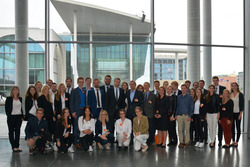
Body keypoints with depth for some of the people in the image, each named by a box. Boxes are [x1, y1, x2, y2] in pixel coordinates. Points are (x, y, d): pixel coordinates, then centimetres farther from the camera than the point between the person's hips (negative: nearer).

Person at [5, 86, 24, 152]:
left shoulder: (20, 99, 11)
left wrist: (22, 116, 9)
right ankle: (13, 147, 8)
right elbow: (6, 108, 0)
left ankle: (17, 146, 10)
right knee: (11, 132, 3)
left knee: (18, 132, 4)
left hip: (19, 117, 4)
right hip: (11, 117, -4)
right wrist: (8, 116, -7)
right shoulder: (9, 99, -1)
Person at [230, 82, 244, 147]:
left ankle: (236, 142, 8)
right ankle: (233, 141, 16)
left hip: (237, 113, -4)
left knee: (238, 127, 2)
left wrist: (240, 114, -12)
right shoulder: (230, 94, 7)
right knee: (232, 127, 7)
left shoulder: (240, 95, -3)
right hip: (231, 113, 4)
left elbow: (242, 105, -6)